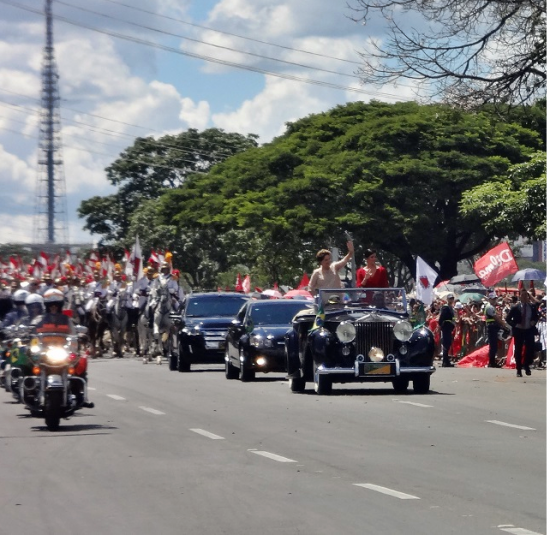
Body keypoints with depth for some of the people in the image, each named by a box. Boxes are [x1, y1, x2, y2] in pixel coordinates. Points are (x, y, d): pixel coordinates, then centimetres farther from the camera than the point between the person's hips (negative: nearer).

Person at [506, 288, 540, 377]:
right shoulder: (515, 308, -3)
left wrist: (534, 322, -3)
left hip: (530, 331, 2)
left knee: (530, 350, -5)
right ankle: (518, 370, 10)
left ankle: (526, 365, 18)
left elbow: (537, 316, 18)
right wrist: (515, 325, -12)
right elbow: (508, 319, 1)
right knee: (518, 351, 2)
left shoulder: (533, 306, 3)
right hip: (519, 331, -2)